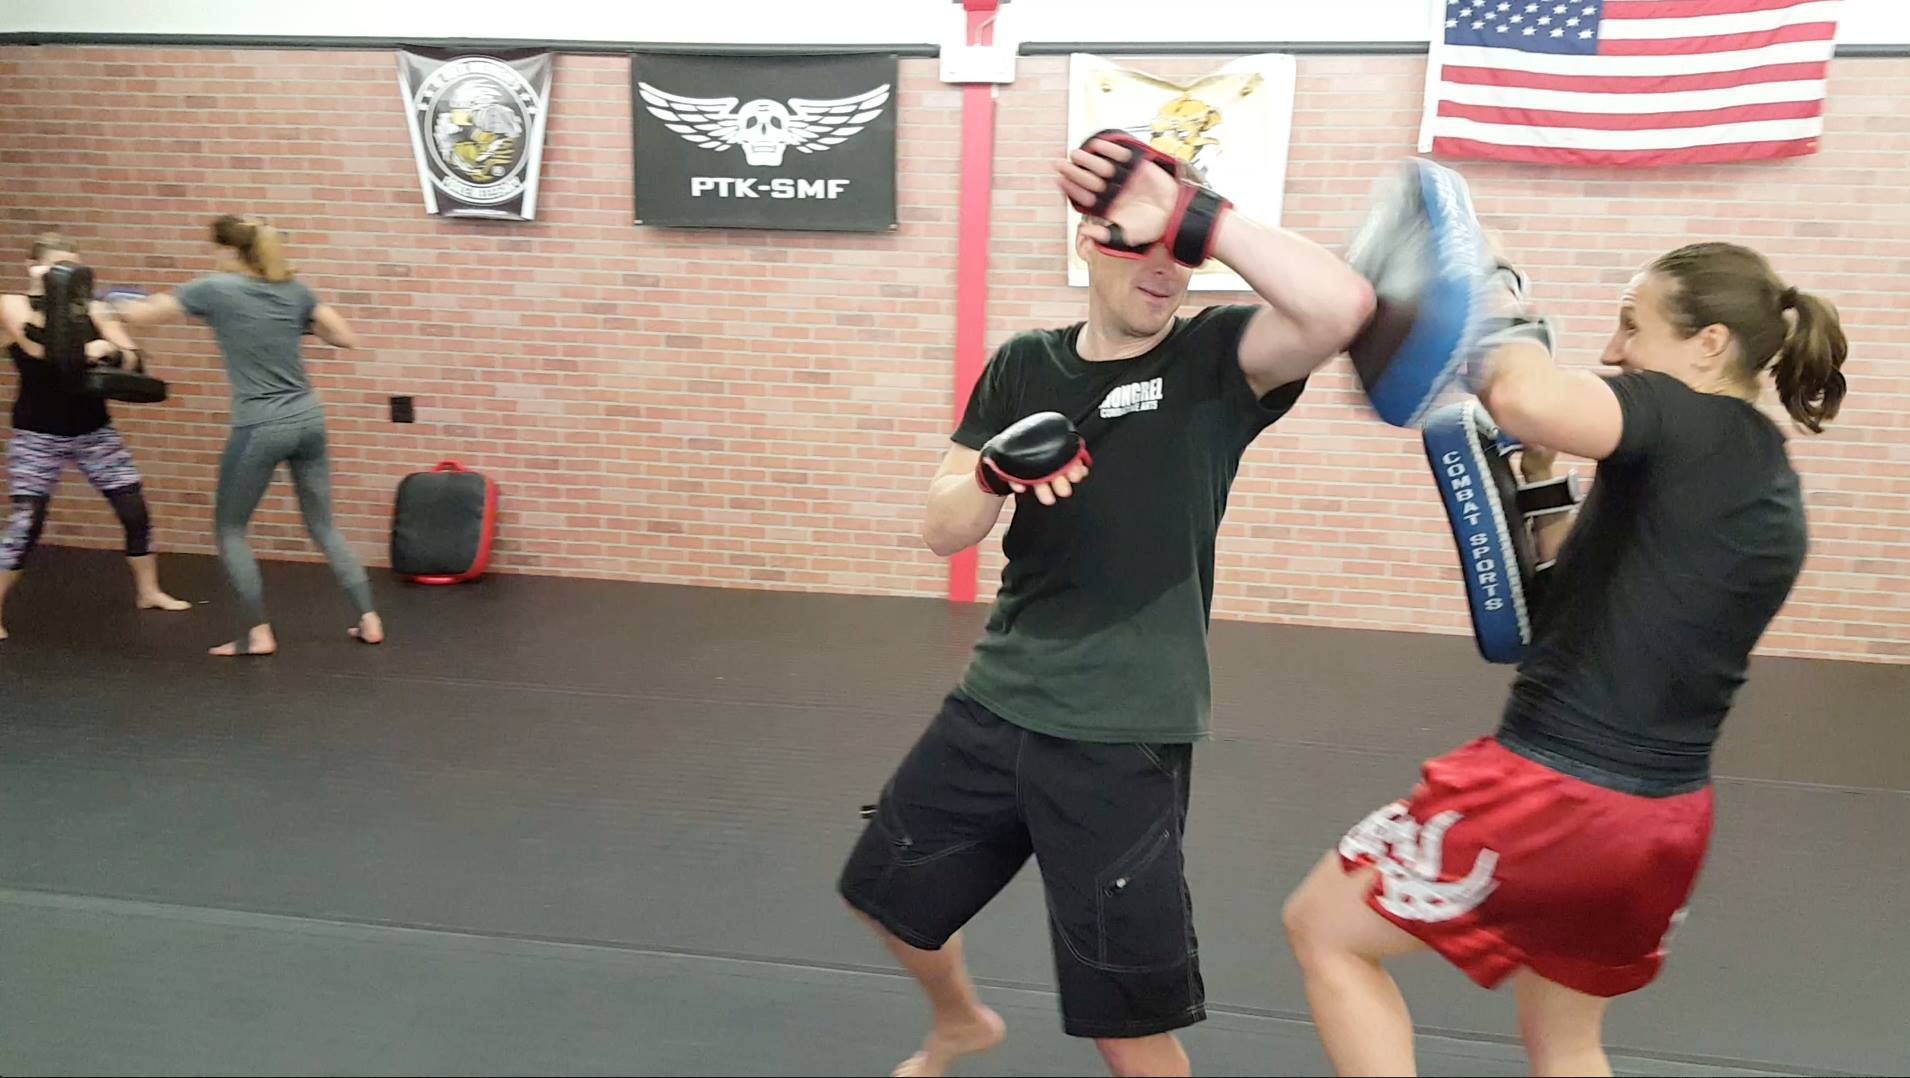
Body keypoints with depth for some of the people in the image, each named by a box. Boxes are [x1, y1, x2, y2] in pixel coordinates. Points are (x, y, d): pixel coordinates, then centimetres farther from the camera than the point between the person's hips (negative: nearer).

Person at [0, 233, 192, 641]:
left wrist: (107, 347, -22)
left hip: (94, 430, 4)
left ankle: (148, 592, 24)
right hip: (38, 435, -4)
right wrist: (45, 295, -19)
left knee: (135, 511, 5)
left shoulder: (90, 307, 4)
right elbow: (40, 349, -23)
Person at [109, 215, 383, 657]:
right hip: (308, 419, 5)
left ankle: (257, 634, 12)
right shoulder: (293, 288, 6)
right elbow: (347, 338, 10)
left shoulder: (215, 289, -6)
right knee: (323, 526, 14)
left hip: (260, 428, -5)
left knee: (229, 528, 12)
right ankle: (368, 619, 12)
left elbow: (141, 314, 4)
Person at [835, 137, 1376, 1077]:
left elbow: (1343, 307, -30)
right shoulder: (1024, 364, 3)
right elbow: (942, 530, 2)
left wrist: (1190, 216, -31)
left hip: (1124, 737, -5)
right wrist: (997, 473, -18)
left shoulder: (1216, 360, -9)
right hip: (995, 705, 6)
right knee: (888, 890, 26)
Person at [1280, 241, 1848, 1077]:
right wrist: (1533, 476, 10)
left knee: (1322, 932, 11)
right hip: (1663, 819, 9)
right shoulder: (1773, 494, 13)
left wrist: (1508, 322, -12)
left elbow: (1526, 398, -34)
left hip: (1548, 796, -9)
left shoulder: (1686, 424, -13)